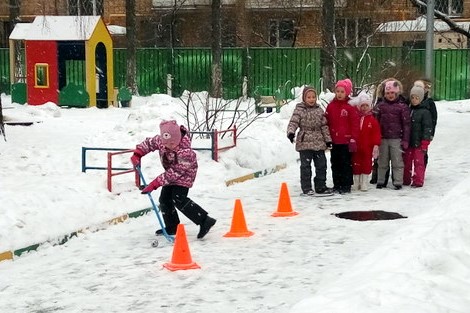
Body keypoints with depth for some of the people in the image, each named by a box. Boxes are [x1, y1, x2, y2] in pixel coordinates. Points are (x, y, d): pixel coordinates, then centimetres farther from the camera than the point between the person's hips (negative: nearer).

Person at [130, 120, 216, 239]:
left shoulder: (185, 152, -37)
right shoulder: (160, 140, -20)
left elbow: (175, 172, -33)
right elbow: (148, 143, 0)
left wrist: (155, 184, -32)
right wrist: (137, 154, -17)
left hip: (184, 174, -8)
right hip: (171, 174, 8)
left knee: (179, 200, -22)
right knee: (164, 199, 7)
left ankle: (204, 221, -23)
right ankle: (172, 227, 23)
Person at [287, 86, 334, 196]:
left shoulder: (319, 110, 9)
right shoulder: (299, 110, -3)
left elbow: (324, 126, 12)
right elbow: (293, 122, -11)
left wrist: (328, 139, 9)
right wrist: (291, 132, -29)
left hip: (319, 143, 4)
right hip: (304, 142, -4)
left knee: (321, 164, 8)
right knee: (305, 166, 0)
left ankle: (321, 186, 19)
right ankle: (306, 188, 7)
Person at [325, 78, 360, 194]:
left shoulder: (350, 106, -7)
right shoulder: (331, 106, 6)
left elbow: (355, 124, -6)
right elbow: (326, 122, 10)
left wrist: (353, 139, -9)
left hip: (346, 141, -5)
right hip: (334, 141, 5)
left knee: (346, 164, 2)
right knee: (335, 163, 11)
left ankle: (346, 185, 9)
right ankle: (336, 185, 20)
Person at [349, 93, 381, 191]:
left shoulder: (372, 120, -1)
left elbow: (376, 133, -4)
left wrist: (376, 144, -9)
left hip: (367, 147, -1)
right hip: (356, 147, 1)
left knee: (366, 165, 4)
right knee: (356, 165, 7)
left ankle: (364, 185, 12)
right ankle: (356, 184, 17)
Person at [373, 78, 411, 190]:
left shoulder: (402, 106, -2)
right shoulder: (380, 105, 7)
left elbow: (406, 124, -2)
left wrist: (405, 140, -6)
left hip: (396, 139, -3)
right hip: (383, 138, 3)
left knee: (397, 162, 0)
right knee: (382, 162, 11)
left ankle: (398, 182, 6)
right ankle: (380, 181, 19)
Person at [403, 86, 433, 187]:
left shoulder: (425, 112, -7)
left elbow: (427, 128, -10)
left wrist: (425, 142, -14)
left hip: (419, 143, -6)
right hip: (408, 142, 6)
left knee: (418, 162, -2)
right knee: (407, 161, 12)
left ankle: (418, 181, 3)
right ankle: (406, 180, 22)